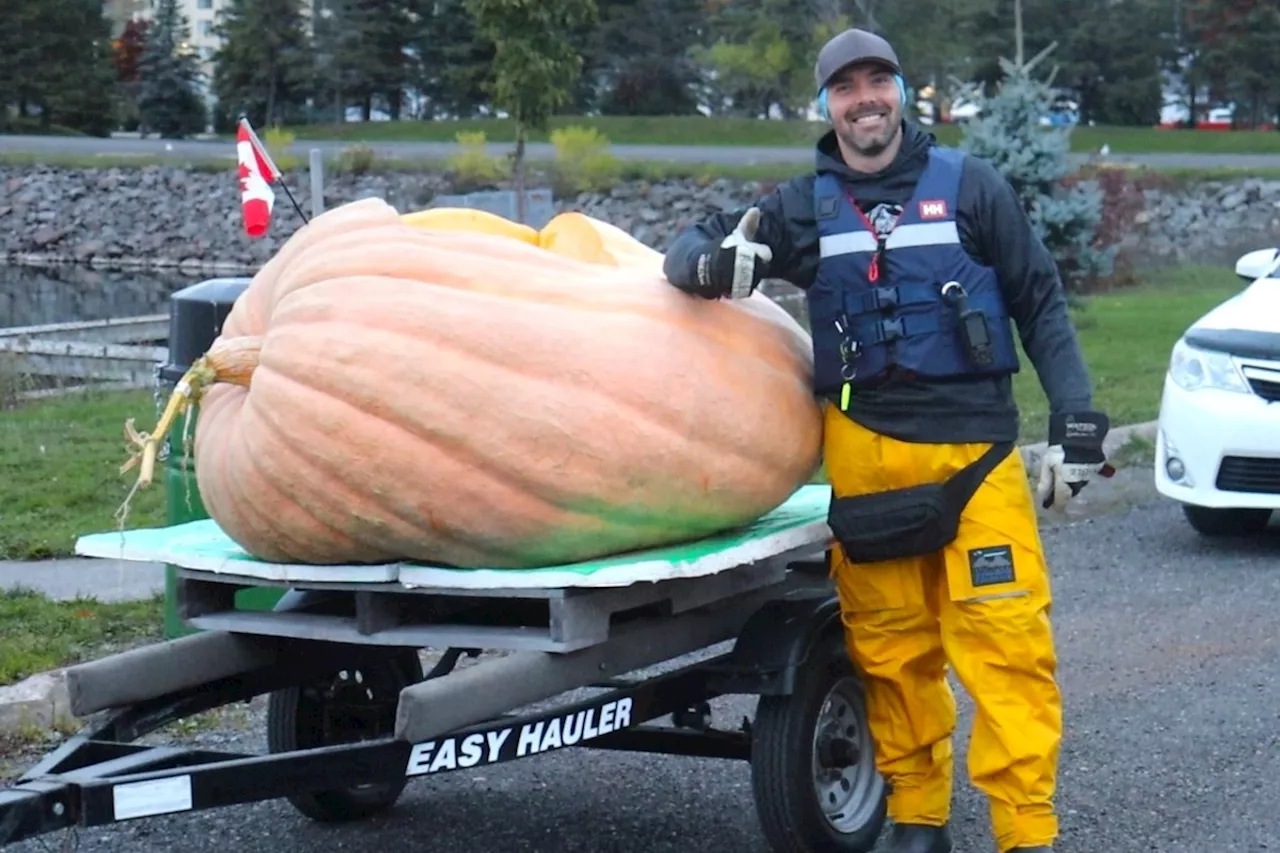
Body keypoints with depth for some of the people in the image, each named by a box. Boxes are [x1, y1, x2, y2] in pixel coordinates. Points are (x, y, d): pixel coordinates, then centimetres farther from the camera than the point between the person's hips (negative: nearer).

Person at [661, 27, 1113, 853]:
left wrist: (1077, 417, 0)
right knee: (892, 648, 5)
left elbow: (1041, 305, 8)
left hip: (976, 446, -2)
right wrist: (714, 263, -14)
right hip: (866, 456, 2)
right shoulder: (804, 207, 10)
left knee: (1007, 639, -9)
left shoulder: (970, 186, 5)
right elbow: (690, 248, 11)